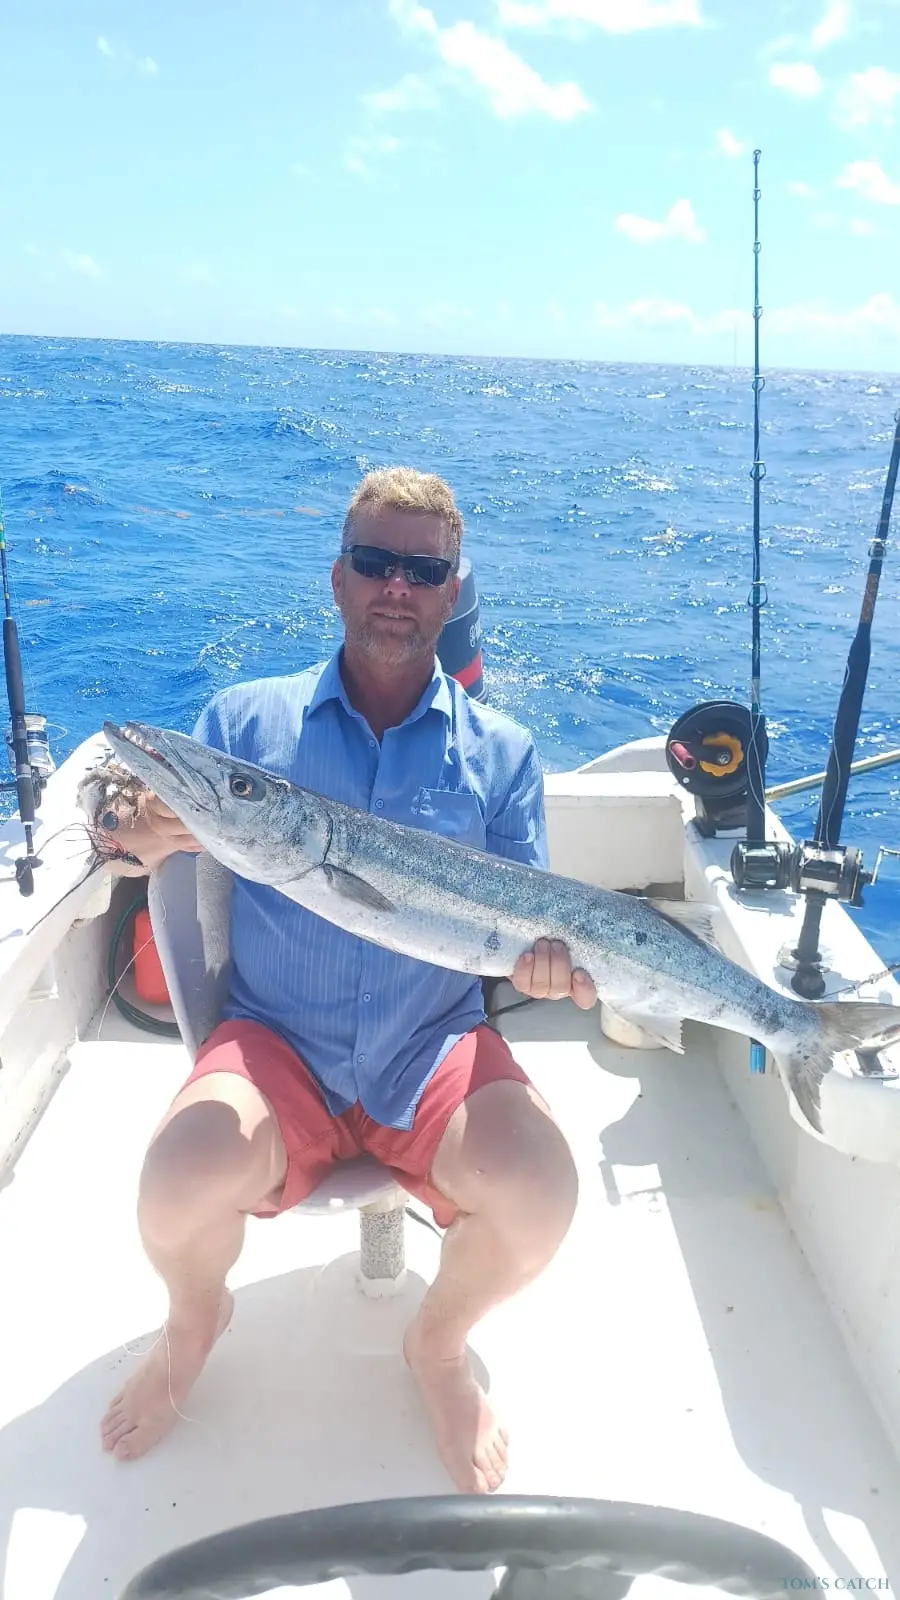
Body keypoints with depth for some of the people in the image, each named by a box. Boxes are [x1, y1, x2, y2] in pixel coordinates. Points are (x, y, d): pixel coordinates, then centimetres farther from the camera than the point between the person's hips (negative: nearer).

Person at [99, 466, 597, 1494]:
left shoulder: (499, 752, 4)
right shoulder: (244, 721, 3)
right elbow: (150, 846, 3)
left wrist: (550, 958, -22)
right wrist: (144, 839, -22)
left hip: (437, 1050, 1)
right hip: (275, 1040, 0)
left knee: (539, 1196, -26)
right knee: (179, 1187, -27)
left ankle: (438, 1343, 13)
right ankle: (196, 1319, 14)